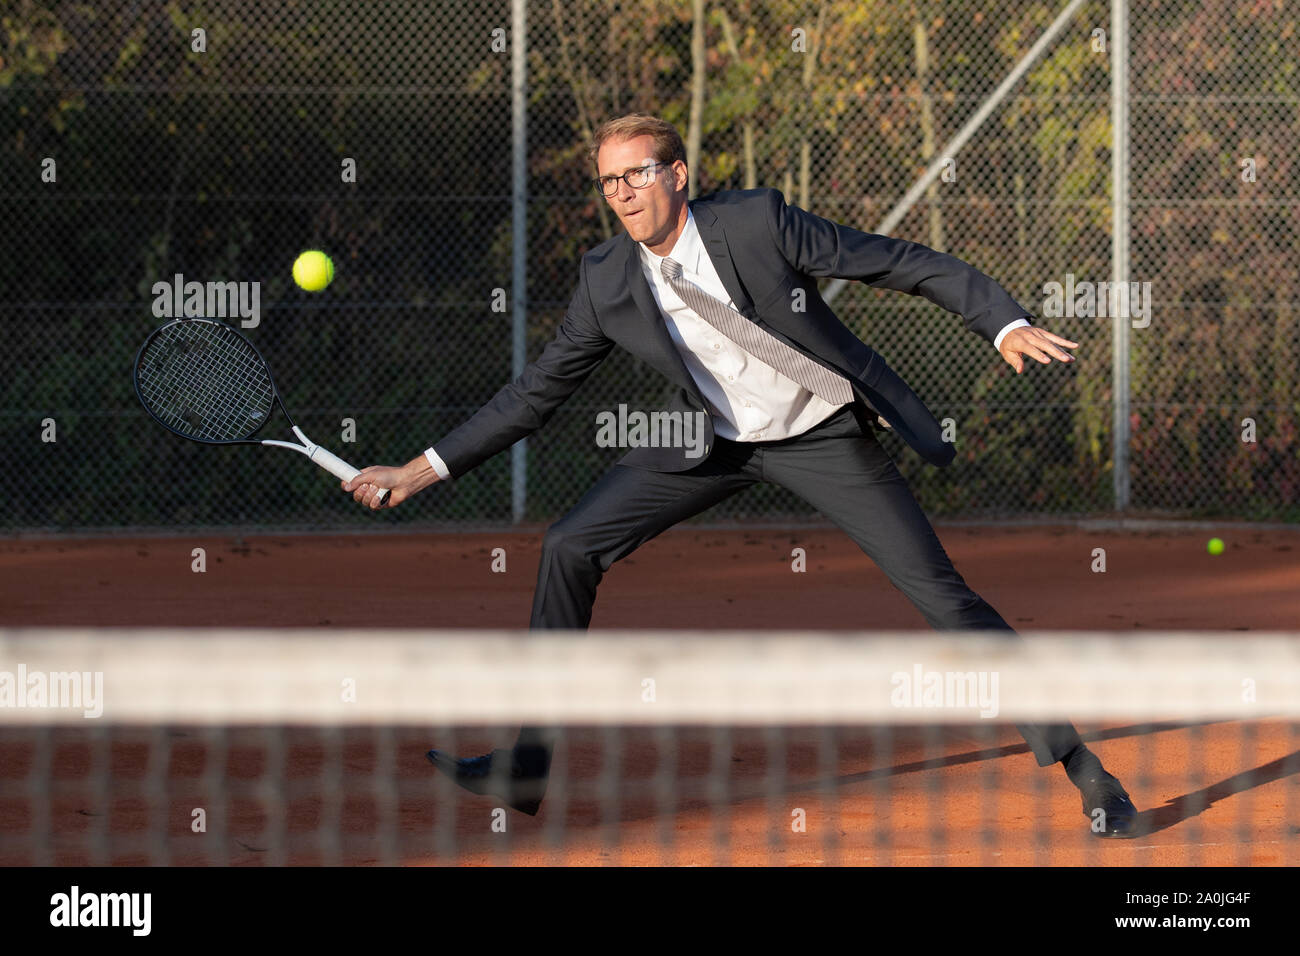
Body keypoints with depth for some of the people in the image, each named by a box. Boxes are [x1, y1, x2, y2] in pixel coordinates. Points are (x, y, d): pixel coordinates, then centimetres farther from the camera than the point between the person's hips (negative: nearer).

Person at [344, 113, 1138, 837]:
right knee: (572, 547, -7)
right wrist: (426, 470, -6)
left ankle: (1071, 757, -1)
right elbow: (538, 392, 0)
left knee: (939, 591, -12)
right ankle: (529, 765, 3)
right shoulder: (607, 282, -10)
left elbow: (905, 264, -16)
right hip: (713, 442, 4)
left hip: (824, 434, -4)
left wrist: (1007, 324, -25)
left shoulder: (759, 221, -21)